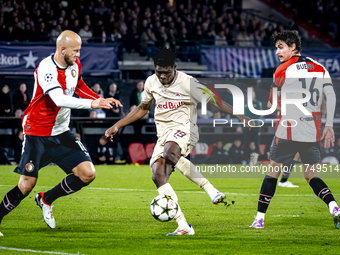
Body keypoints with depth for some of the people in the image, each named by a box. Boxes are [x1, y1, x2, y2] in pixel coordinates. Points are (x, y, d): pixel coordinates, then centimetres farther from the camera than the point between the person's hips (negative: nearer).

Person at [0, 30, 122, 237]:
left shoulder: (75, 64, 1)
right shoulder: (46, 69, -24)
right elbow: (60, 100, -37)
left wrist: (101, 99, 11)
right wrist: (91, 104, -42)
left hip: (61, 133, 7)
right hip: (37, 134, -7)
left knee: (88, 174, -5)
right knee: (27, 184, -10)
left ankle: (46, 200, 16)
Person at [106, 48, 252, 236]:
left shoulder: (187, 83, -8)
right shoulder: (151, 83, 8)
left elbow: (214, 101, -4)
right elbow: (143, 108, 25)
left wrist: (240, 116, -11)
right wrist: (118, 125, 22)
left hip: (184, 129, -6)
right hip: (163, 134, 6)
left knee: (170, 152, -40)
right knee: (158, 176, -15)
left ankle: (210, 189, -33)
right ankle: (183, 226, -15)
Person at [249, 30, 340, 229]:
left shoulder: (283, 70, -4)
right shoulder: (319, 68, 8)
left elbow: (272, 103, 4)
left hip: (288, 131, -4)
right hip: (313, 133, 4)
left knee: (272, 173, 7)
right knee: (312, 177, 10)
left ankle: (260, 218, 8)